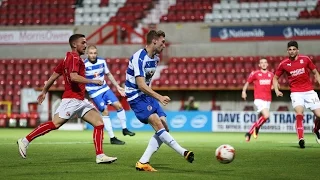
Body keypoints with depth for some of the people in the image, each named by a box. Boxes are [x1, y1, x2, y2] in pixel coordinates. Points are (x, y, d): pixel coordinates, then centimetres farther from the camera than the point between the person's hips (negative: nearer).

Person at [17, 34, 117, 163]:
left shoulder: (68, 58, 19)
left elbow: (54, 75, 23)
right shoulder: (74, 58, -10)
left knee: (99, 122, 1)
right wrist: (92, 81, -19)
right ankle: (25, 141, 0)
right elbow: (73, 77, -25)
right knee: (55, 124, -12)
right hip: (72, 99, -10)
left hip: (80, 100, 10)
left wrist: (44, 92, 29)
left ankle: (100, 156, -4)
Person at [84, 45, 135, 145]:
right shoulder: (84, 65, -17)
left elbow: (109, 75, 12)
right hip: (95, 93, -5)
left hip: (105, 89, 5)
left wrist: (118, 87, 13)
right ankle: (112, 138, -1)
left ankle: (124, 129, 17)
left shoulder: (102, 61, -2)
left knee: (119, 106, -1)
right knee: (105, 112, -9)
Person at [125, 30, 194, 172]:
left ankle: (143, 162, -1)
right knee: (158, 124, -23)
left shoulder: (155, 58, 9)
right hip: (136, 96, -9)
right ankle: (183, 152, -27)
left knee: (164, 127, -2)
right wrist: (159, 97, -34)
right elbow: (141, 85, -27)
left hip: (147, 95, 9)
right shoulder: (139, 58, -20)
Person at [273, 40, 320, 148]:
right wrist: (276, 90, -3)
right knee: (299, 113, -26)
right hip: (296, 93, -1)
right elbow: (275, 78, 12)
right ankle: (301, 139, -28)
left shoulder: (305, 59, 0)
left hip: (309, 91, 1)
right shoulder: (284, 64, 0)